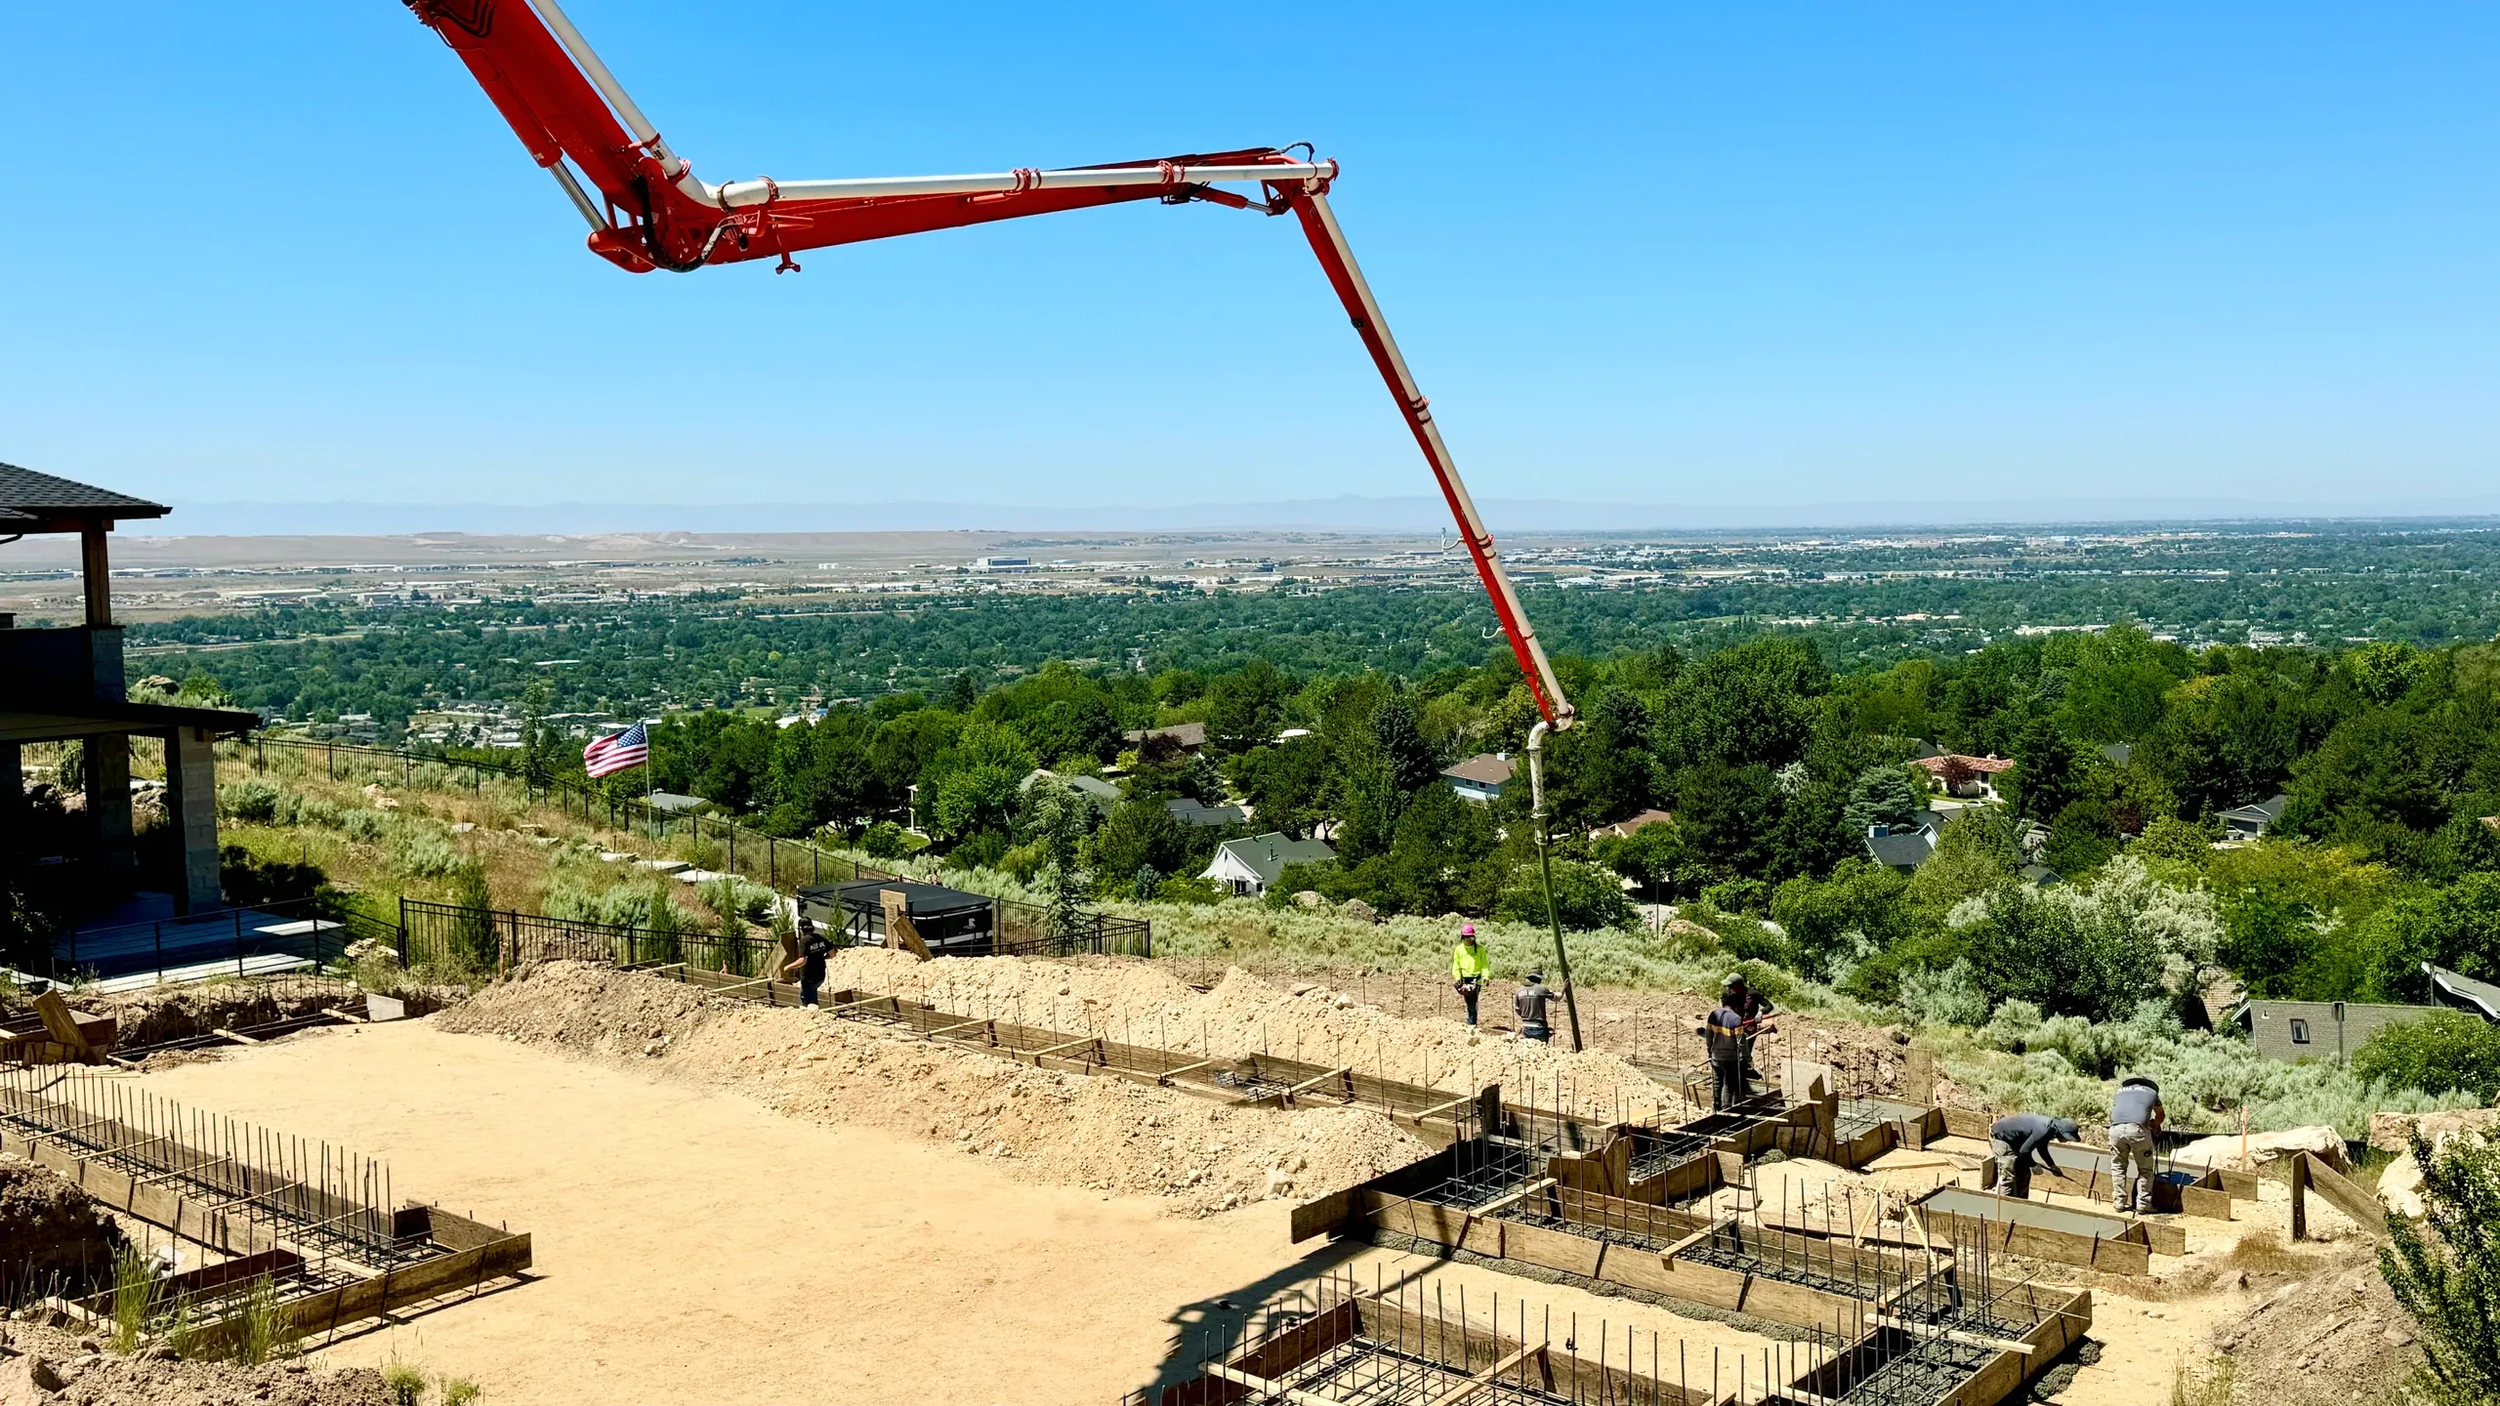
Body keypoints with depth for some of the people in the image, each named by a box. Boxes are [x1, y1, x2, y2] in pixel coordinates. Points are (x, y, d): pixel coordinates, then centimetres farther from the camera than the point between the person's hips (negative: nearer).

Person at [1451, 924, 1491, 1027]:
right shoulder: (1459, 949, 8)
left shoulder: (1479, 948, 3)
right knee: (1468, 1002, 7)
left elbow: (1484, 964, 2)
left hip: (1476, 978, -3)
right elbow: (1456, 965, 10)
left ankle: (1472, 1022, -15)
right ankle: (1471, 1020, 17)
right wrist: (1457, 977, -2)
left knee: (1472, 1001, -14)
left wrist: (1486, 976, -12)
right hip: (1464, 978, 3)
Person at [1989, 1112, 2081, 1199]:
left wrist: (2052, 1165, 18)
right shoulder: (2044, 1131, -30)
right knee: (2008, 1177, -13)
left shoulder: (2050, 1126, 1)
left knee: (2023, 1174, 15)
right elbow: (2024, 1150, -24)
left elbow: (2041, 1148, 20)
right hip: (2000, 1136, -11)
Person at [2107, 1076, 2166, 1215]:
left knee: (2118, 1167, 18)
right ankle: (2143, 1205, 10)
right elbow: (2160, 1114, 44)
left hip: (2116, 1129, 2)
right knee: (2145, 1169, 13)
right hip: (2137, 1129, -2)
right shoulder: (2151, 1092, 28)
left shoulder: (2121, 1091, 31)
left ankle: (2119, 1203, 16)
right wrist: (2155, 1126, 65)